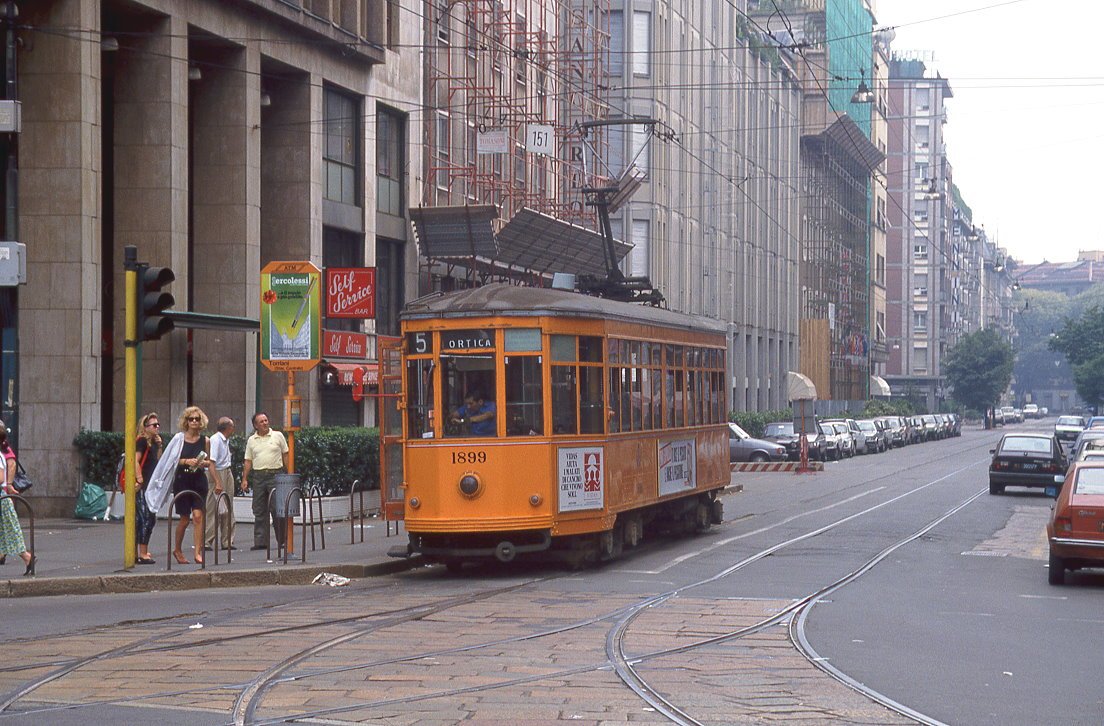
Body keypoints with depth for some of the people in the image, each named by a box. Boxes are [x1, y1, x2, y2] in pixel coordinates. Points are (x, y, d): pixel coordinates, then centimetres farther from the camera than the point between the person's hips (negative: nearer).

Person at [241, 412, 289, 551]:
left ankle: (282, 541, 3)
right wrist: (244, 479, 3)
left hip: (276, 475, -3)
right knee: (259, 511, 3)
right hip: (258, 476, 3)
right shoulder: (251, 441, 11)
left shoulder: (278, 436, 5)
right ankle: (260, 541, 5)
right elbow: (248, 461, 11)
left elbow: (285, 456, 7)